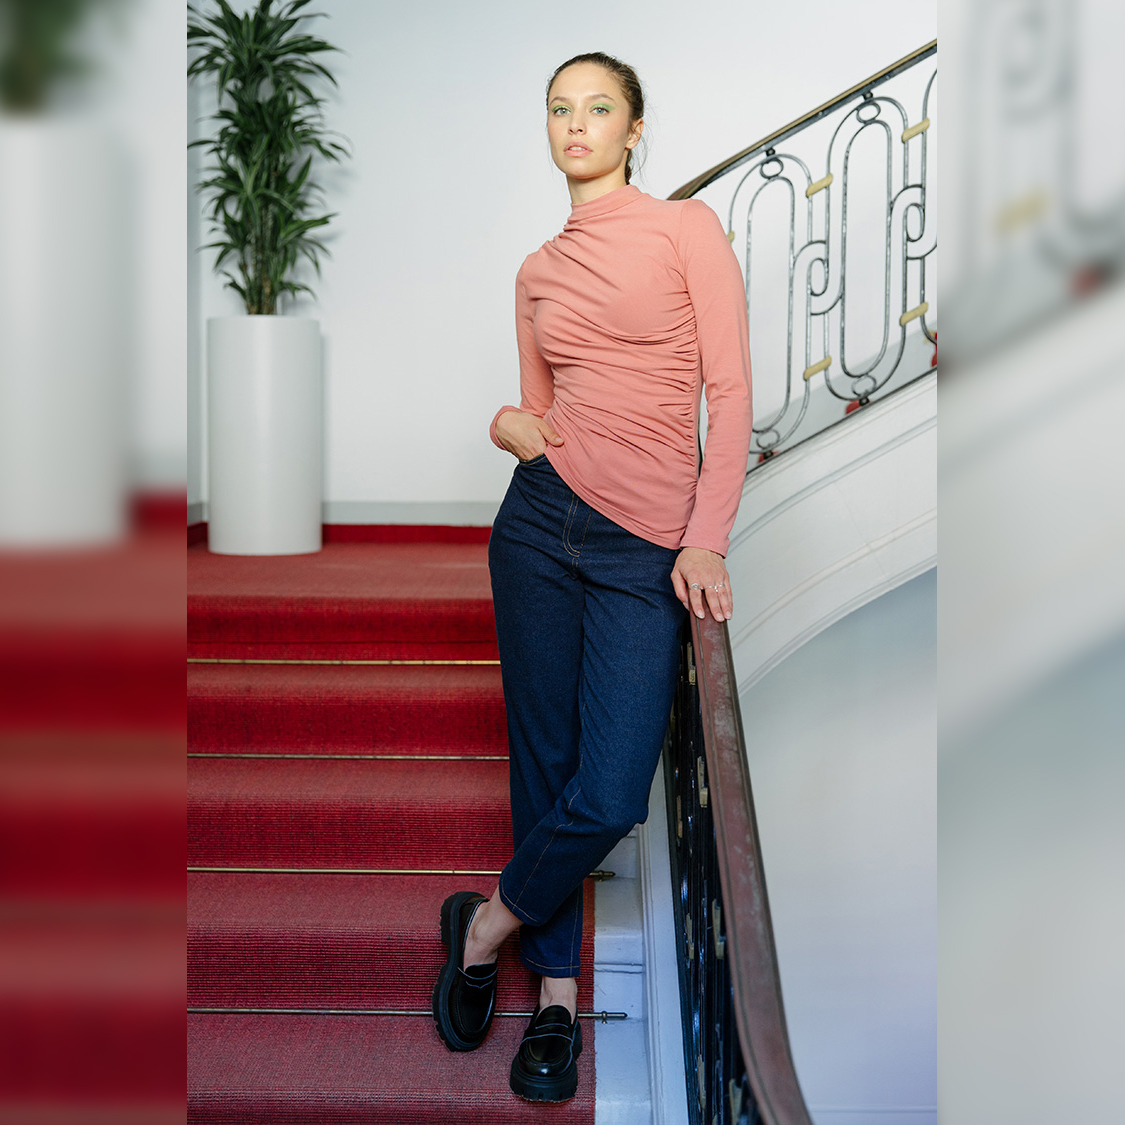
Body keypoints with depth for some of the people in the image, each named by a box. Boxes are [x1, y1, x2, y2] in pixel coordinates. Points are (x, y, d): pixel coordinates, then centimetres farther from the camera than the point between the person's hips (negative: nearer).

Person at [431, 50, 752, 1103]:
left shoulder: (686, 227, 1)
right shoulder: (539, 270, 13)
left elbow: (730, 392, -3)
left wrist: (706, 540, -11)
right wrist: (509, 424, -5)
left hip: (648, 548, -3)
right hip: (542, 520, 4)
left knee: (608, 799, -10)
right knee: (545, 766, 7)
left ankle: (486, 927, 18)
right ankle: (556, 996, 24)